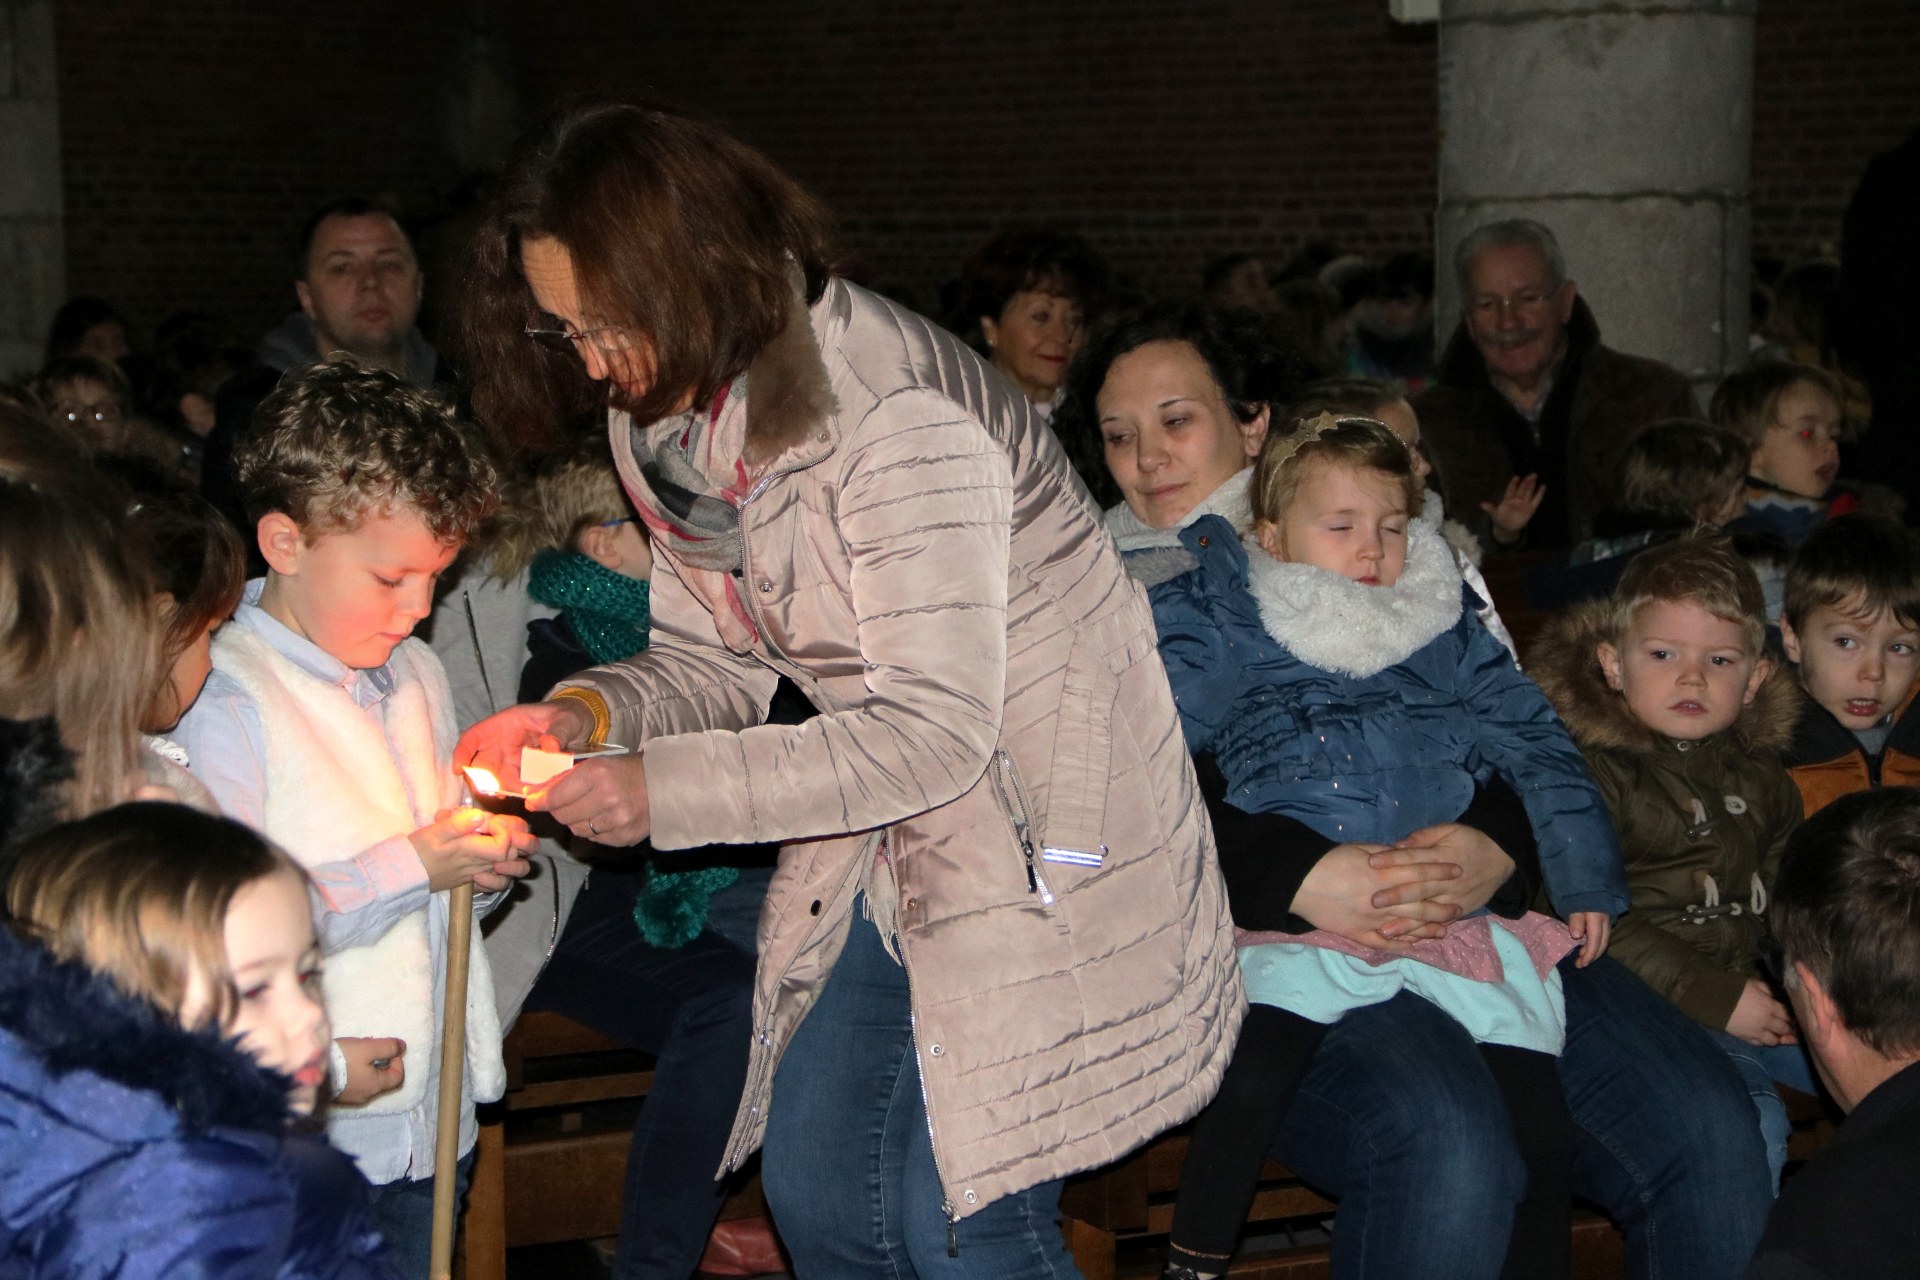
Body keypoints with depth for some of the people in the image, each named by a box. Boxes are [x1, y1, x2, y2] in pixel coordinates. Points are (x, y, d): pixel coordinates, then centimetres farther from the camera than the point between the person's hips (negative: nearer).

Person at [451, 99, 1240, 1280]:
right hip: (883, 839, 8)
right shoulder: (663, 418, 1)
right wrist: (584, 716, -13)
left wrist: (665, 790, -28)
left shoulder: (894, 416, -27)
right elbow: (716, 659, 8)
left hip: (1043, 816, -8)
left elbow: (932, 735, -28)